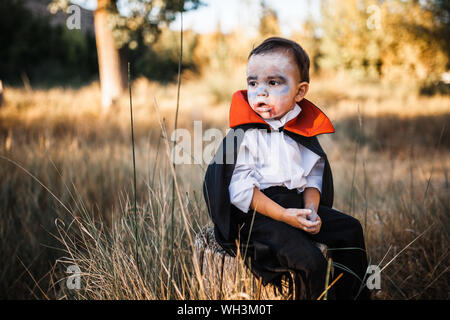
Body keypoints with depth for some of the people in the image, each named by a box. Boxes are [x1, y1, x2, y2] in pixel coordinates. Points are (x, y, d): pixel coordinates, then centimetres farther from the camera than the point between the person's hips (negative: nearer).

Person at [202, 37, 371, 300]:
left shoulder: (303, 130, 6)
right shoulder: (244, 134, -13)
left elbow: (312, 177, 10)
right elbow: (241, 190, -17)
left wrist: (310, 209, -10)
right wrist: (285, 215, -23)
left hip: (296, 205, 7)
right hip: (257, 213, -7)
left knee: (350, 229, 7)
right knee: (308, 259, -24)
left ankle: (355, 294, 23)